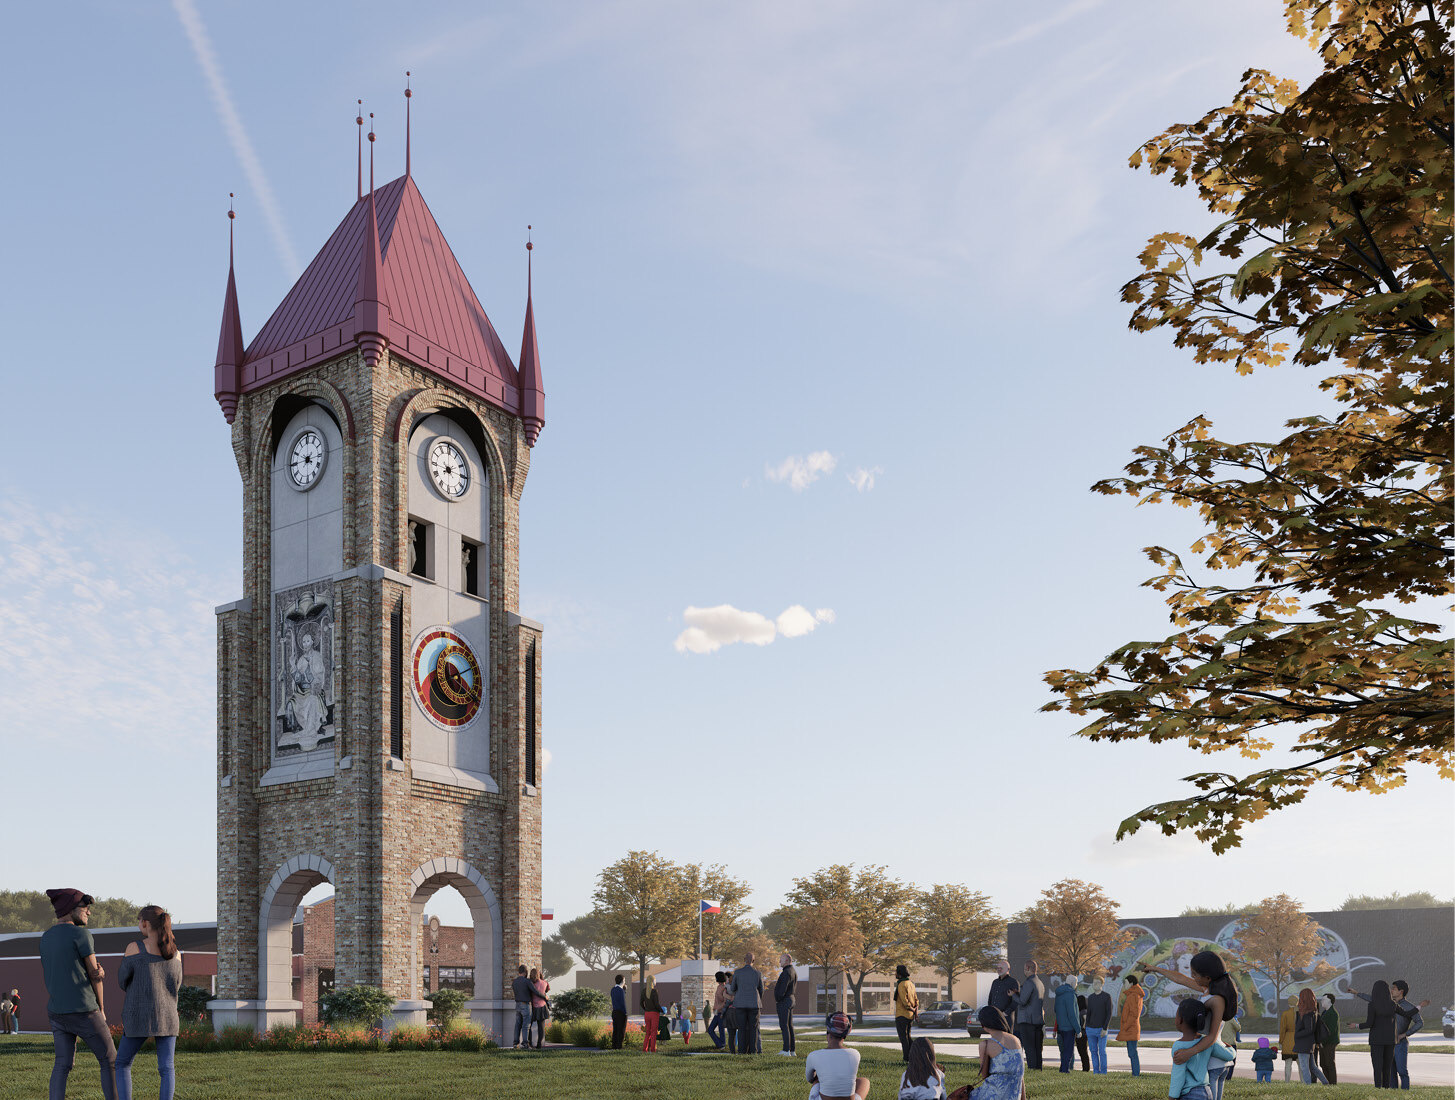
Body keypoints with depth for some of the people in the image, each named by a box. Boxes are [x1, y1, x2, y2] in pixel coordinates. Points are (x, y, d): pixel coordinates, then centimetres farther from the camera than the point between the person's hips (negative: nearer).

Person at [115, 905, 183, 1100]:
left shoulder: (135, 947, -7)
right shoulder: (175, 953, 6)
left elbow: (123, 980, 3)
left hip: (140, 1017, -3)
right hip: (167, 1016, 3)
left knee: (122, 1064, 13)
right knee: (167, 1069, 4)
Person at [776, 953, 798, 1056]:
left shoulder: (786, 972, -17)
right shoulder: (794, 972, 15)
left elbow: (782, 989, -22)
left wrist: (777, 1000, -11)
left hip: (784, 1001, -10)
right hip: (791, 999, 10)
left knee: (784, 1025, -9)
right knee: (789, 1026, 10)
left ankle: (786, 1050, -12)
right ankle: (792, 1050, 10)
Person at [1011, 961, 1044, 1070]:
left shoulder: (1028, 983, -12)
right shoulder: (1041, 984, 18)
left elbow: (1022, 1001, -18)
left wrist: (1014, 995, 1)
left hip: (1027, 1020, -8)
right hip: (1039, 1020, 8)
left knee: (1029, 1048, -9)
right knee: (1037, 1048, 8)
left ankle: (1032, 1068, -13)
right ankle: (1038, 1068, 6)